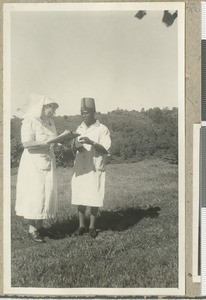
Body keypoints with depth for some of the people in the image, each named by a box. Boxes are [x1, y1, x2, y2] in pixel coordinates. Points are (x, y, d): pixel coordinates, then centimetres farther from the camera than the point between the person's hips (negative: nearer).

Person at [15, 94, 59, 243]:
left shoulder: (50, 122, 10)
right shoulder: (29, 121, -12)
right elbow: (27, 144, -22)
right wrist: (47, 142, -26)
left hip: (48, 163, 8)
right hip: (34, 164, -7)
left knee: (47, 193, 10)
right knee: (34, 195, -3)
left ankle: (40, 226, 22)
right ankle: (32, 229, 8)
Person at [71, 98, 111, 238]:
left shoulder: (102, 129, -3)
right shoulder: (80, 129, 12)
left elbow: (106, 150, -9)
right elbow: (74, 151, 14)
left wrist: (92, 143, -22)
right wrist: (76, 146, -10)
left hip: (95, 169, -4)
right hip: (80, 169, 4)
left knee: (93, 199, 0)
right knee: (80, 198, 5)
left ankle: (92, 226, 14)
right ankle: (81, 225, 16)